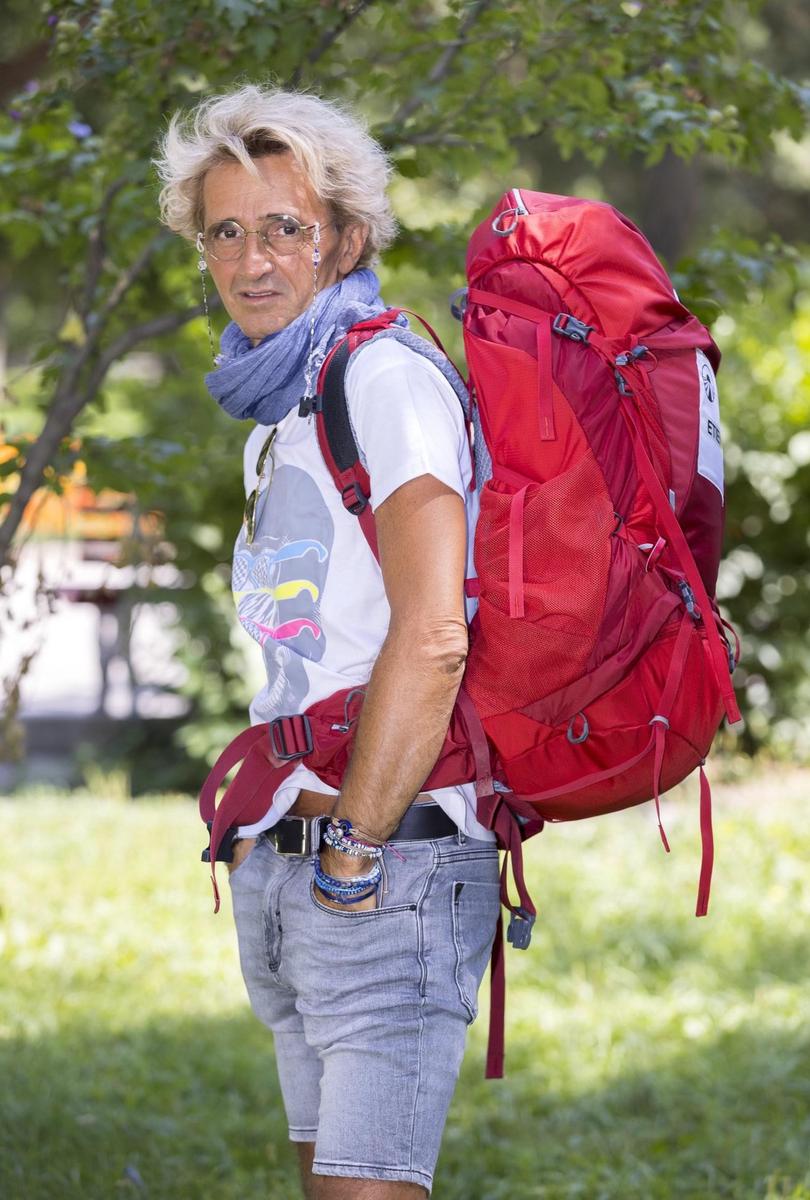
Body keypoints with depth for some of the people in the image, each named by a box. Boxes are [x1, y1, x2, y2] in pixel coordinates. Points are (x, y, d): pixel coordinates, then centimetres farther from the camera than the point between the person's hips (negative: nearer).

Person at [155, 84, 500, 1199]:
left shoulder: (389, 377, -10)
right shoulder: (274, 419, 19)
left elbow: (431, 638, -21)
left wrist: (354, 852, -17)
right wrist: (269, 835, 15)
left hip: (396, 862, -9)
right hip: (286, 859, 9)